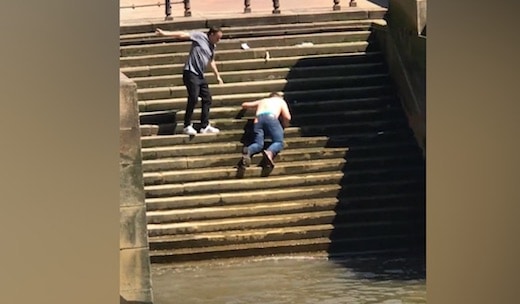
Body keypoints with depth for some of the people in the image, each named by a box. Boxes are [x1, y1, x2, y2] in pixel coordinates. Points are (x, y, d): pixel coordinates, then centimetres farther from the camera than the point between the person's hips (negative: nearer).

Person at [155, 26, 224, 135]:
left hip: (200, 76, 9)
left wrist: (217, 76, 39)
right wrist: (165, 33, -20)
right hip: (191, 73, -8)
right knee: (193, 98, -15)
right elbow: (183, 35, -11)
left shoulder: (212, 46, 19)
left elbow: (211, 61, 33)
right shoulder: (200, 36, -4)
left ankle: (205, 126, 13)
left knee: (207, 99, 6)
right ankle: (187, 126, -7)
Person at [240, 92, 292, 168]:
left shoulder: (262, 101, 39)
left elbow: (244, 105, 47)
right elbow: (287, 117, 13)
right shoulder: (281, 101, 29)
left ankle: (248, 151, -41)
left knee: (258, 144, -5)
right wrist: (284, 125, 34)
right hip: (271, 117, -4)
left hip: (258, 119, 4)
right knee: (279, 142, -10)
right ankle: (269, 152, -46)